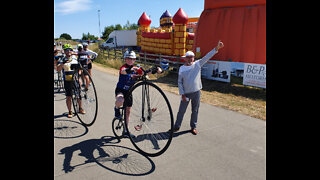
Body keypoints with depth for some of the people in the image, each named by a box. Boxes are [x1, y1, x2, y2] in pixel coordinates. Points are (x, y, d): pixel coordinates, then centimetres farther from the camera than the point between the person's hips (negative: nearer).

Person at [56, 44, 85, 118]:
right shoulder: (62, 60, -4)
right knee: (68, 97, 0)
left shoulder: (74, 58, 8)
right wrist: (63, 63, -34)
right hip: (67, 80, -3)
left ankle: (80, 108, 27)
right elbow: (58, 69, -19)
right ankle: (70, 111, 14)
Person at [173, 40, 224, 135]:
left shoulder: (197, 64, 0)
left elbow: (207, 57, -8)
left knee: (195, 111, 11)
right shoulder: (182, 68, -2)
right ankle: (177, 126, 23)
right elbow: (179, 82, 0)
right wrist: (182, 94, -7)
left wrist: (216, 48, -17)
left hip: (196, 92, 1)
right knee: (181, 111, 7)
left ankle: (193, 127, 28)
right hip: (186, 93, -1)